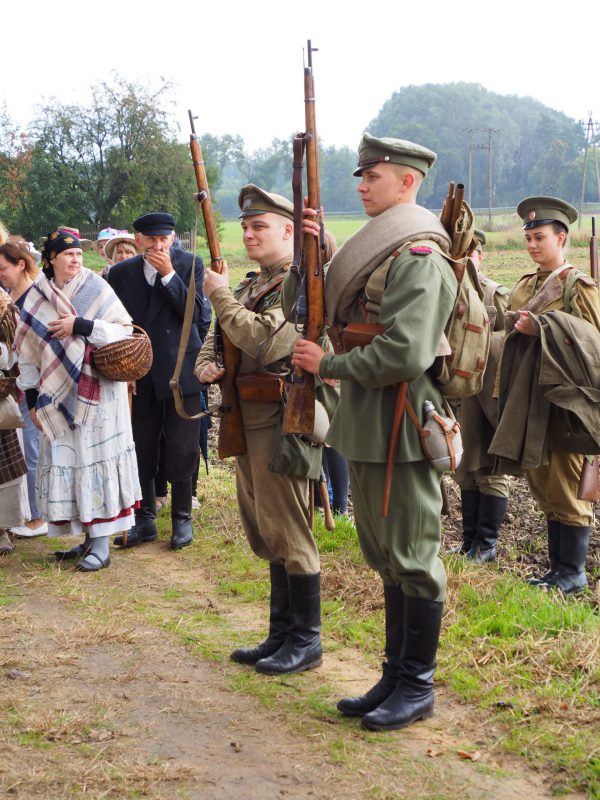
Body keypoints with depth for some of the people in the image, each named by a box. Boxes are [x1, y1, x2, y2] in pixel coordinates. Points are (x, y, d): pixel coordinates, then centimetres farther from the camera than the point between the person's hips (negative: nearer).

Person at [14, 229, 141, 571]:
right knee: (65, 463, 6)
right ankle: (89, 537, 18)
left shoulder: (97, 288, -4)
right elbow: (28, 352, 10)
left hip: (98, 392, -4)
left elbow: (125, 332, -9)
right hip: (59, 396, 4)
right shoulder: (37, 297, 5)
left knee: (96, 459, -3)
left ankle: (101, 545, 1)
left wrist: (82, 326, -18)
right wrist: (32, 397, 8)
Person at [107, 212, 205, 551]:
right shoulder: (120, 273, 4)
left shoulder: (190, 264, -2)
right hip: (139, 376, 2)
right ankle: (145, 520, 21)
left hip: (180, 371, -2)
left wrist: (169, 274, -17)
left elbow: (195, 314, -12)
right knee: (142, 450, 8)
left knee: (181, 450, 2)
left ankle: (183, 519, 17)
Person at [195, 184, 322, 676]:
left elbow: (267, 343, -25)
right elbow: (215, 341, 22)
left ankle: (306, 642, 8)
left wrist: (220, 295, -15)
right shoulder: (253, 285, 17)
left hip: (280, 422, -9)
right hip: (248, 421, 10)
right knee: (266, 533, 15)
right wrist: (206, 366, -1)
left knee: (287, 533, -4)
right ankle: (282, 634, 26)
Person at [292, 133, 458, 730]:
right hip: (367, 429, 10)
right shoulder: (374, 250, 15)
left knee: (411, 559, 2)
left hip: (400, 431, -10)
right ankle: (395, 675, 28)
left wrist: (328, 366, -14)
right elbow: (335, 315, 16)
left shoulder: (419, 256, -16)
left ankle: (418, 687, 14)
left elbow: (405, 354, -25)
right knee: (385, 557, 16)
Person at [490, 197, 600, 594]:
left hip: (562, 399, -7)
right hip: (528, 401, 7)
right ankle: (558, 565, 20)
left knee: (565, 487, -2)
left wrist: (540, 328, -20)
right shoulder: (525, 286, 14)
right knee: (542, 485, 11)